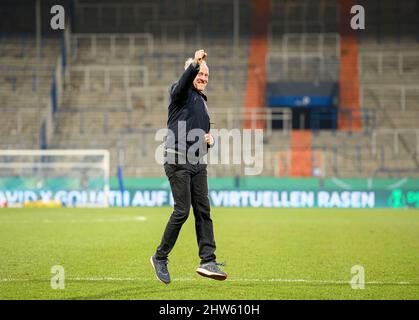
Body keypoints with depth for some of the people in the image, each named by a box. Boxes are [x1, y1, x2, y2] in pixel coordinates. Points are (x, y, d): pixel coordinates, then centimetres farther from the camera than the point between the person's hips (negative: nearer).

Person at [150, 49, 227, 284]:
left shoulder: (203, 101, 23)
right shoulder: (181, 93, -1)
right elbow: (183, 82, -27)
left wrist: (210, 139, 9)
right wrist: (194, 64, -45)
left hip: (198, 163, 7)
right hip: (178, 161, -7)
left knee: (203, 211, 0)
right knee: (182, 211, -10)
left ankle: (208, 261, -1)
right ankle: (160, 257, 4)